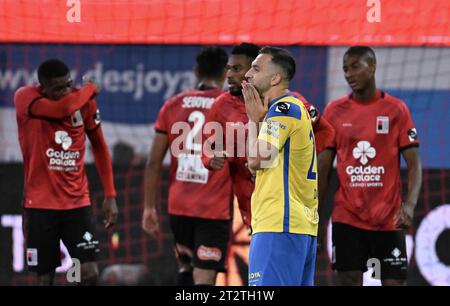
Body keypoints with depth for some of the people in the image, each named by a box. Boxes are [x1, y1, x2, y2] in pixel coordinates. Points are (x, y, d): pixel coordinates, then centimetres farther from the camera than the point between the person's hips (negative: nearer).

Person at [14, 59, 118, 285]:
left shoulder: (84, 101, 0)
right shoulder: (25, 98, -11)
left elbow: (99, 146, 12)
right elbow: (63, 109, -30)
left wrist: (110, 195, 7)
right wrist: (91, 88, -12)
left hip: (78, 201, 3)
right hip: (41, 204, -2)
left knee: (90, 274, -9)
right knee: (45, 277, 1)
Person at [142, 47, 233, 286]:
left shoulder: (173, 105, 5)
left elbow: (153, 163, 3)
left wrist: (149, 208, 8)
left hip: (179, 206, 4)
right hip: (215, 210, -4)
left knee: (186, 268, 24)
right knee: (204, 279, -7)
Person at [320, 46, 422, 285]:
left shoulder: (396, 109, 1)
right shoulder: (334, 111, 5)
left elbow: (414, 164, -1)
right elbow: (324, 168, 9)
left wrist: (410, 205, -17)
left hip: (389, 219, -1)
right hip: (347, 218, 1)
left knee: (394, 281, -2)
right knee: (351, 281, -3)